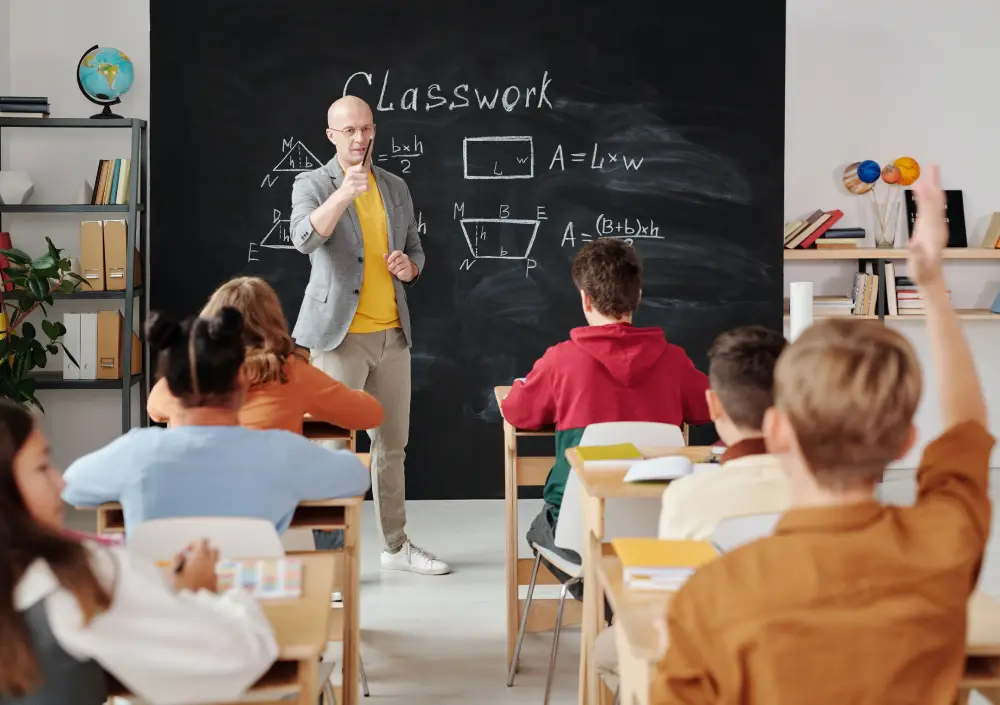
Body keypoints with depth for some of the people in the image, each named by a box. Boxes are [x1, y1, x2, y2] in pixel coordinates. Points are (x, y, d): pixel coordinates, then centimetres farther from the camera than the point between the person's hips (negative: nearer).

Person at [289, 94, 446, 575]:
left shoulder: (396, 188, 12)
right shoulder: (312, 185, -4)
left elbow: (415, 249, 21)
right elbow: (304, 238, -24)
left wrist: (409, 267, -3)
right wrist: (343, 194, -38)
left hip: (392, 334, 6)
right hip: (339, 335, -5)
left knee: (392, 444, 13)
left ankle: (396, 545, 24)